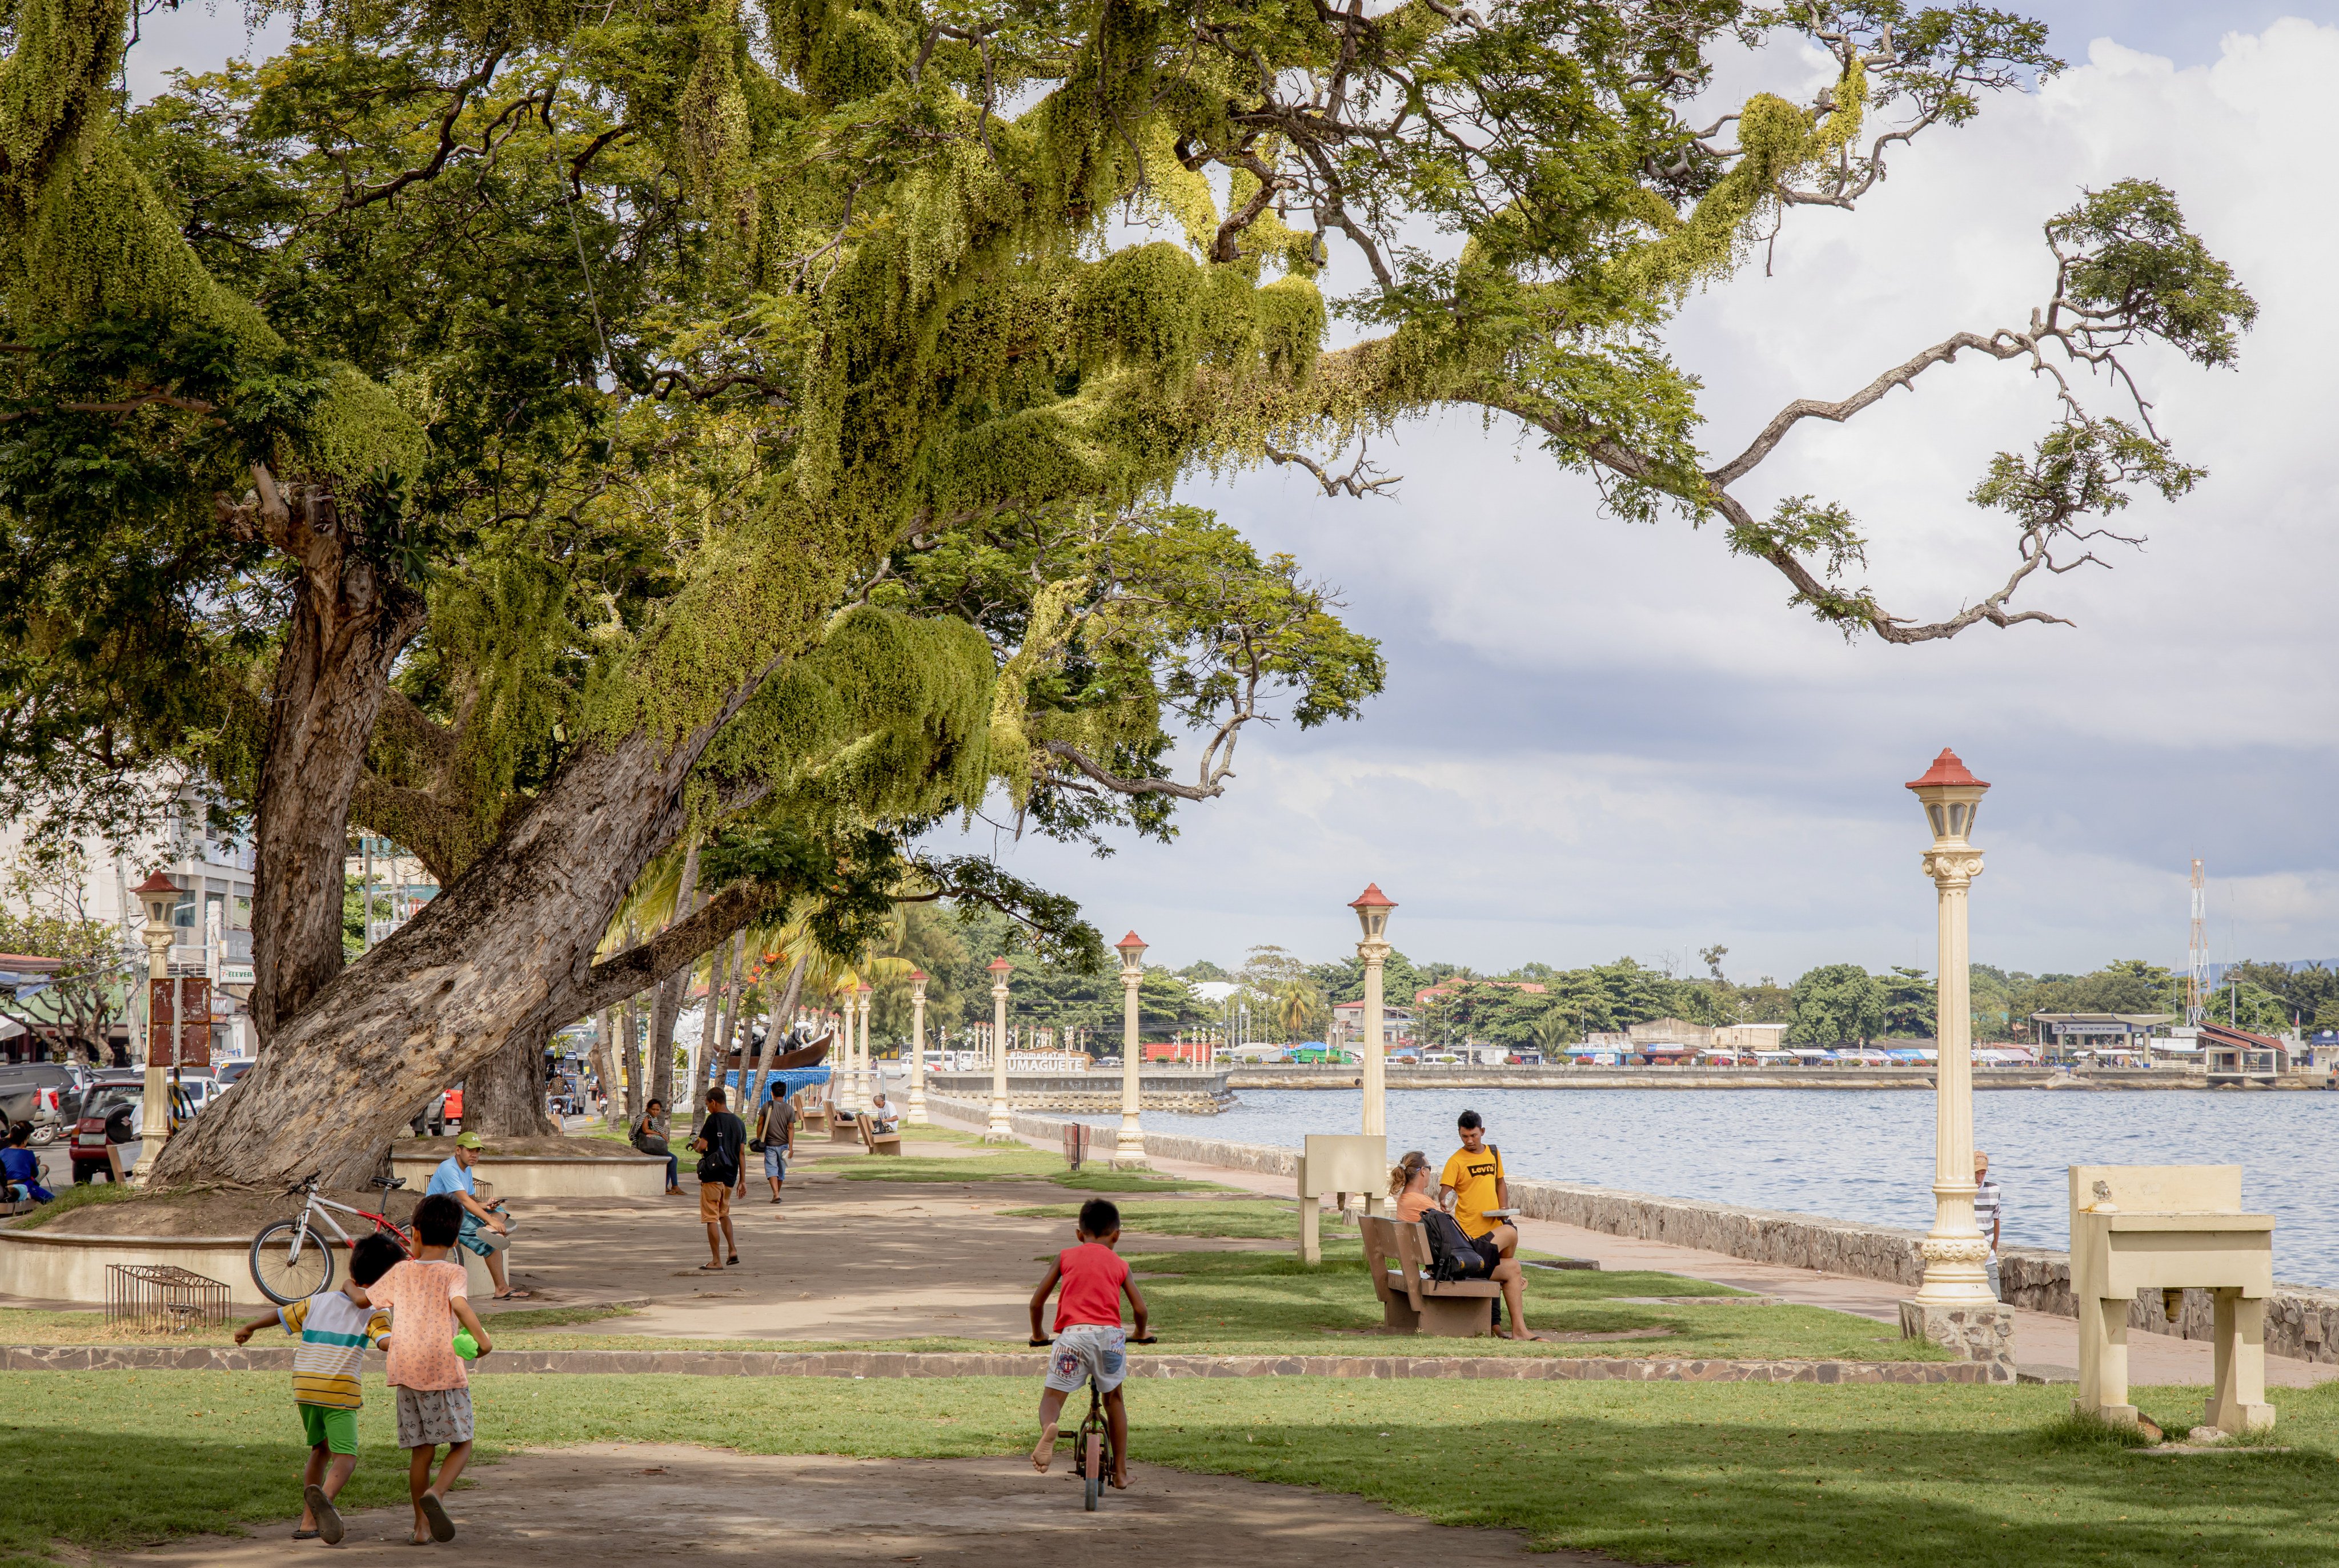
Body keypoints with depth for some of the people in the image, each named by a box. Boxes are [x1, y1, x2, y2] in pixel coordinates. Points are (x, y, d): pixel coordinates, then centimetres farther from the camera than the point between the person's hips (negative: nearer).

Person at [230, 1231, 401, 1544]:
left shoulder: (320, 1301, 16)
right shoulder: (374, 1311, -1)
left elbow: (281, 1314, 26)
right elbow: (386, 1341, -21)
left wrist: (249, 1328, 40)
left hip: (305, 1386, 6)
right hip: (339, 1390, -6)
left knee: (320, 1450, 22)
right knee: (345, 1458, -11)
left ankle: (308, 1521, 21)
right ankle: (325, 1496, -43)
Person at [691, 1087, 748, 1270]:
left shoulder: (713, 1120, -10)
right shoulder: (739, 1123, 9)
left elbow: (702, 1146, -15)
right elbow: (742, 1153, 9)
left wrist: (696, 1144, 9)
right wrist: (743, 1181, 11)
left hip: (712, 1174, -7)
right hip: (730, 1176, 7)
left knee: (711, 1218, -2)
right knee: (724, 1213, 25)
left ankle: (717, 1261, -3)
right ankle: (733, 1250, 12)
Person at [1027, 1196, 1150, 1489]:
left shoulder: (1065, 1257, 19)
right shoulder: (1119, 1265, 20)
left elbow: (1037, 1302, 18)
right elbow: (1139, 1308, 14)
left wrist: (1037, 1334, 36)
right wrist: (1141, 1334, 36)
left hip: (1072, 1333, -1)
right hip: (1109, 1333, 1)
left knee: (1052, 1395, 0)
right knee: (1114, 1399, 21)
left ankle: (1048, 1427, -37)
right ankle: (1121, 1472, 25)